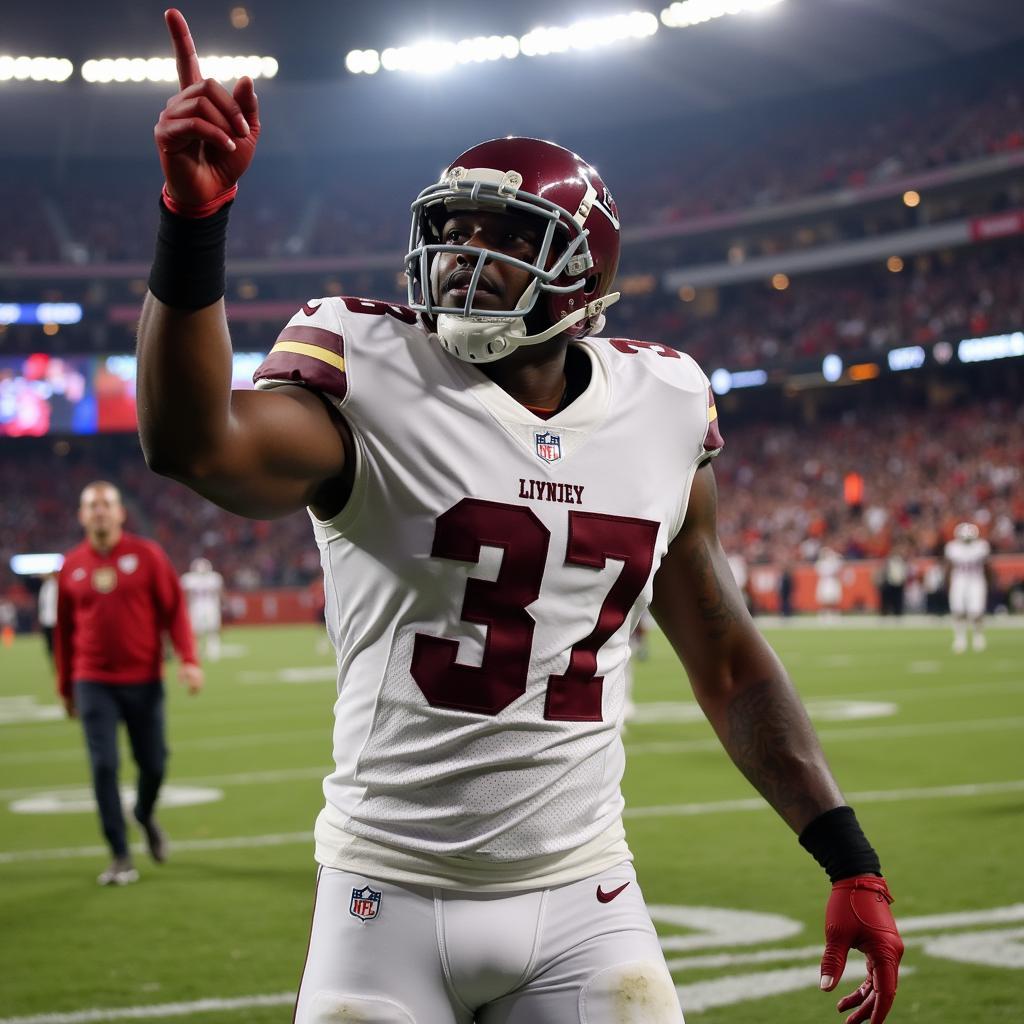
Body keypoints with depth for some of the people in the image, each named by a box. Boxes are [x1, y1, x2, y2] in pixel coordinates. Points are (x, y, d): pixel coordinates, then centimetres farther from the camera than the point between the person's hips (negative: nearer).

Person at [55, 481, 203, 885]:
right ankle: (120, 857, 2)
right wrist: (65, 686, 15)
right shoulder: (71, 566, 5)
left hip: (144, 681, 0)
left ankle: (145, 816, 37)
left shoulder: (146, 554, -1)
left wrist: (188, 659, -14)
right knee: (103, 767, -7)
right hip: (94, 683, 1)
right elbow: (65, 628, 12)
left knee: (153, 763, 4)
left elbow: (174, 609, -2)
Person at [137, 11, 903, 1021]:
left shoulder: (660, 416, 3)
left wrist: (850, 861, 9)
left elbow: (727, 660, 11)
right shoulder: (372, 385, -9)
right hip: (391, 896, -2)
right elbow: (195, 443, -30)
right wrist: (193, 217, -41)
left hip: (583, 898, 3)